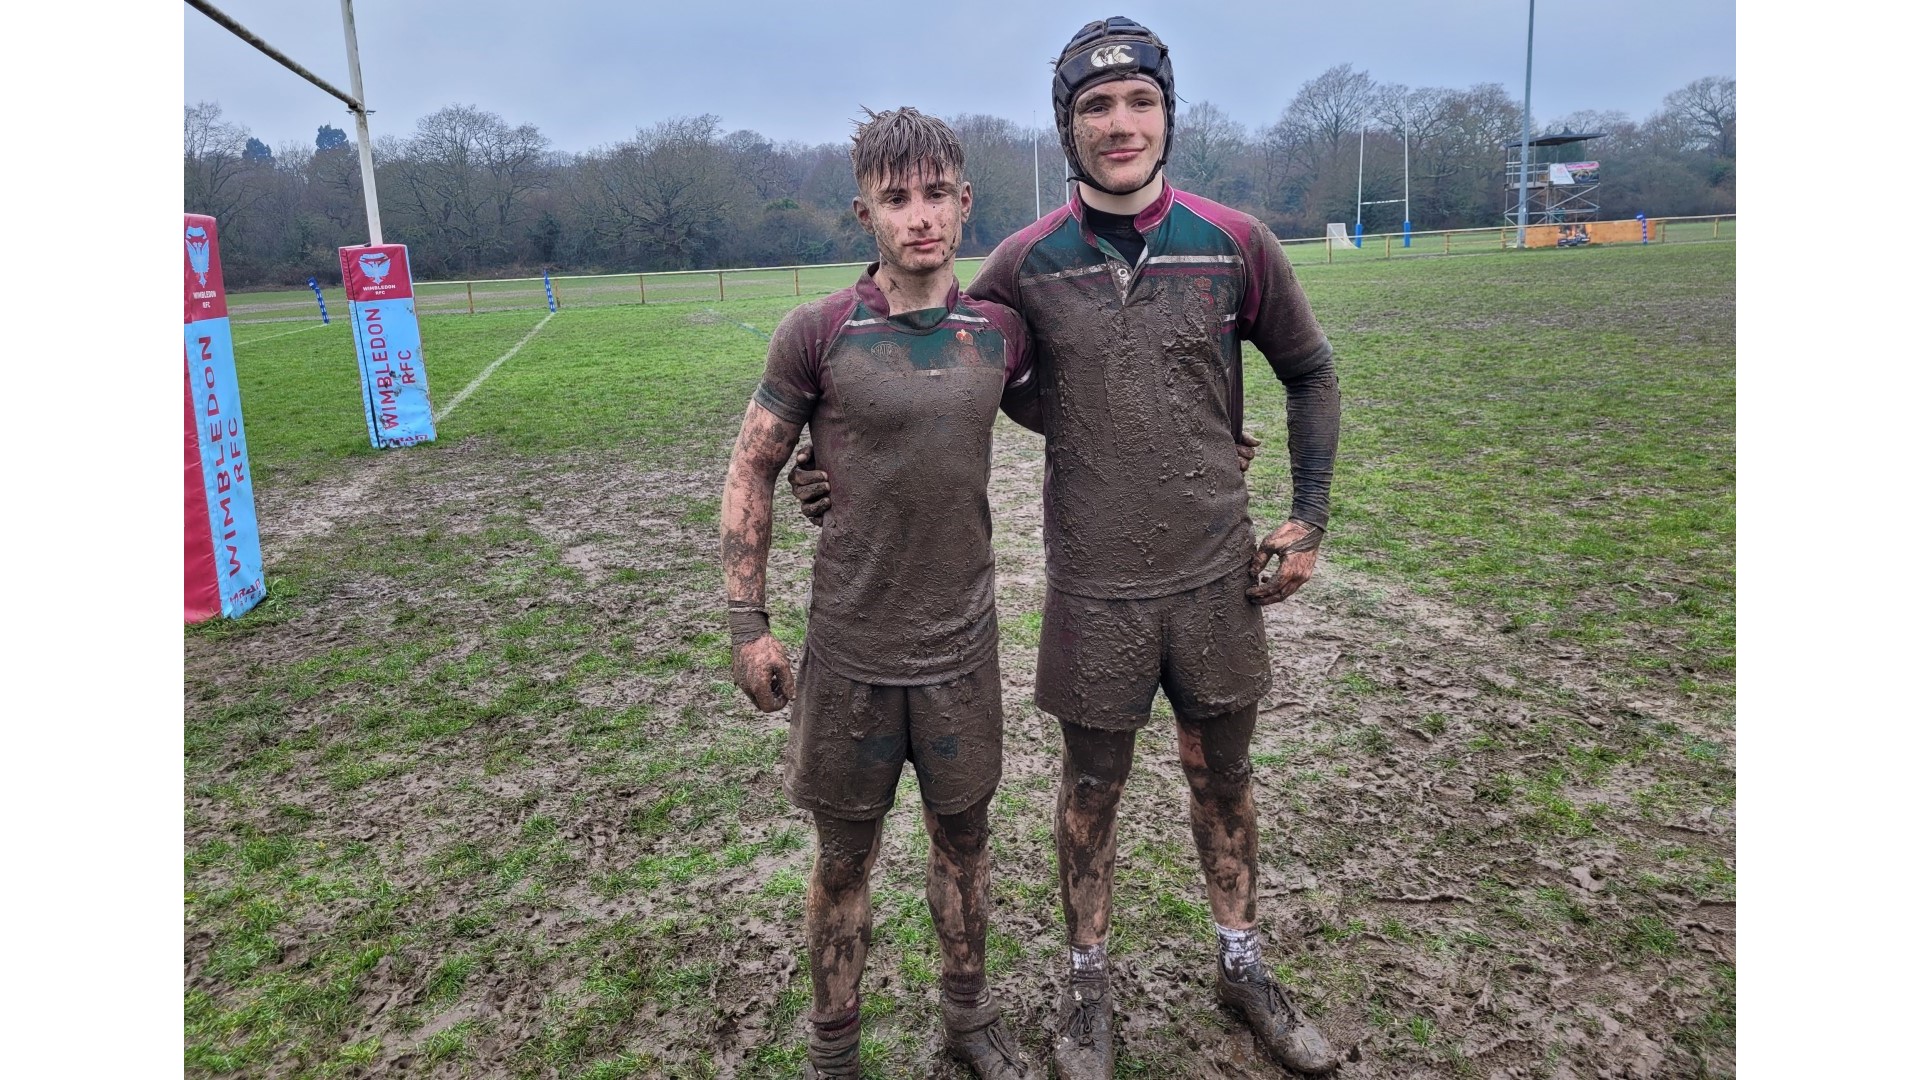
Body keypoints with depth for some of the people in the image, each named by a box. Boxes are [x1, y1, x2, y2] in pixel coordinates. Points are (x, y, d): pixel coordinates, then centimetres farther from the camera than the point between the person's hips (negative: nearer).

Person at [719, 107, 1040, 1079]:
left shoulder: (999, 331, 0)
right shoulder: (817, 333, -9)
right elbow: (751, 470, -2)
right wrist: (747, 626, -4)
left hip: (961, 644, 3)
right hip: (848, 652, -2)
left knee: (962, 836, 17)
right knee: (844, 857, 12)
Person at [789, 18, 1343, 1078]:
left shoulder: (1234, 244, -4)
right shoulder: (1024, 263, -5)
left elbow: (1311, 375, 9)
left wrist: (1309, 518, 3)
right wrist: (851, 462, -4)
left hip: (1218, 576, 1)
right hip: (1094, 587, -1)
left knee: (1223, 774, 17)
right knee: (1091, 788, 13)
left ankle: (1242, 965, 40)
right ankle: (1087, 985, 35)